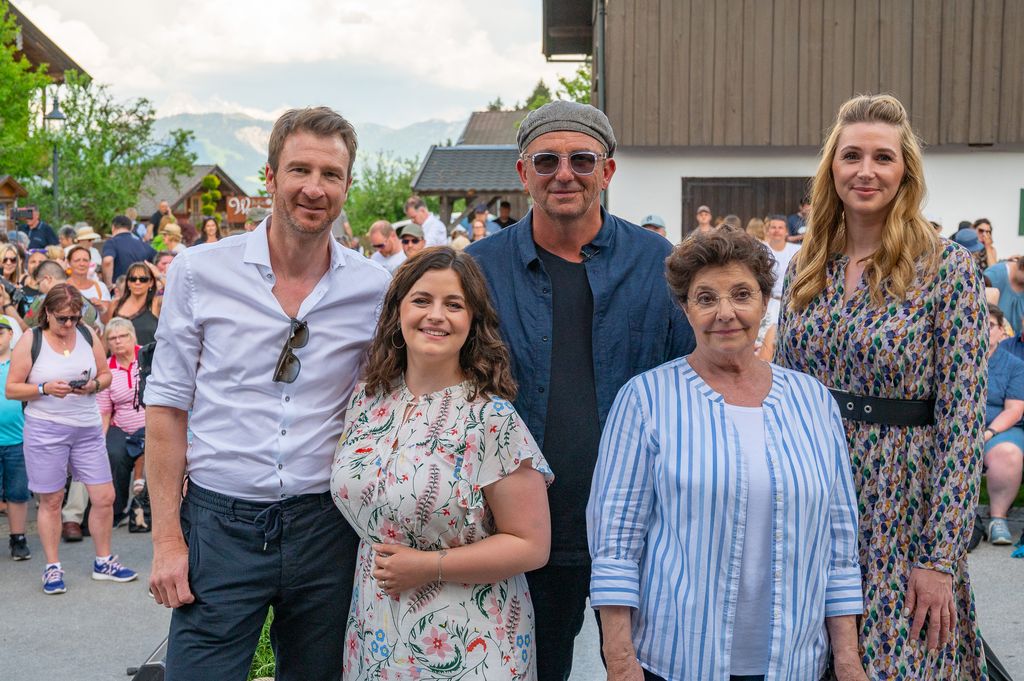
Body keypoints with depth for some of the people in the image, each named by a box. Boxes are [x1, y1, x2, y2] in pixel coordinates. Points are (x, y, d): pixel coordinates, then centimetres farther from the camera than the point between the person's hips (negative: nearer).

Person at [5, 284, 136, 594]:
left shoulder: (88, 336, 5)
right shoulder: (30, 341, -4)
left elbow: (105, 375, 12)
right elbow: (11, 389, -4)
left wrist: (94, 385, -10)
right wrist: (45, 389, -19)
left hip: (88, 428, 3)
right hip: (45, 429, -3)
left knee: (104, 498, 3)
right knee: (51, 501, 6)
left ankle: (103, 562, 20)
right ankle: (53, 567, 19)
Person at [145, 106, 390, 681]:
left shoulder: (374, 289, 0)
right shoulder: (199, 272, -3)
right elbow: (168, 406, 0)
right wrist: (167, 538, -4)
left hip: (325, 526, 2)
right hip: (219, 524, -1)